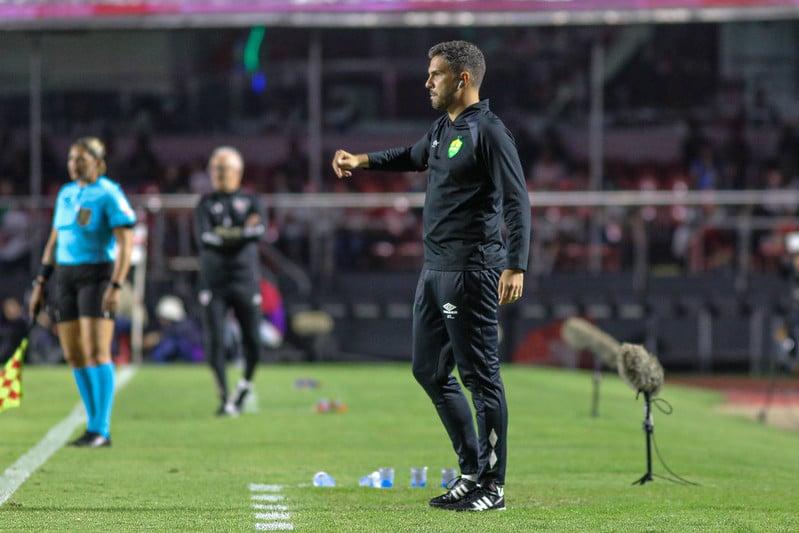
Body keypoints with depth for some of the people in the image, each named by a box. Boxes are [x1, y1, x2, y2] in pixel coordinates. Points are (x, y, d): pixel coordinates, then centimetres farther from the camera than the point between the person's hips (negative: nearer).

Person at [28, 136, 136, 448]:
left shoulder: (109, 194, -9)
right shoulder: (66, 194, 12)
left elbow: (126, 243, -14)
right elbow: (54, 240, 19)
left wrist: (116, 286, -22)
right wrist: (40, 284, 15)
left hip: (98, 274, -7)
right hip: (66, 277, 7)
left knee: (97, 352, -13)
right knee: (73, 356, 5)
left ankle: (100, 430, -12)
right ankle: (96, 426, 13)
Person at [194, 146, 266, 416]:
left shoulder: (250, 201, 9)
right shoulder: (205, 204, 9)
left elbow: (259, 228, -12)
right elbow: (203, 237, -8)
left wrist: (223, 235, -15)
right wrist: (242, 233, -13)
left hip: (245, 280, 0)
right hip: (213, 281, 0)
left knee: (253, 342, -4)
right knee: (214, 342, -7)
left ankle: (246, 383, 25)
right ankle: (225, 399, 3)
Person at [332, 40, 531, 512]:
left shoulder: (488, 132, -13)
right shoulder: (444, 128, 14)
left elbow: (517, 202, -19)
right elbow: (416, 156, 38)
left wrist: (516, 266, -28)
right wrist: (362, 161, 32)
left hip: (470, 273, -10)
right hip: (435, 270, 10)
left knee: (480, 376, -5)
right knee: (430, 370, 14)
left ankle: (492, 486, 1)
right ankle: (472, 471, 23)